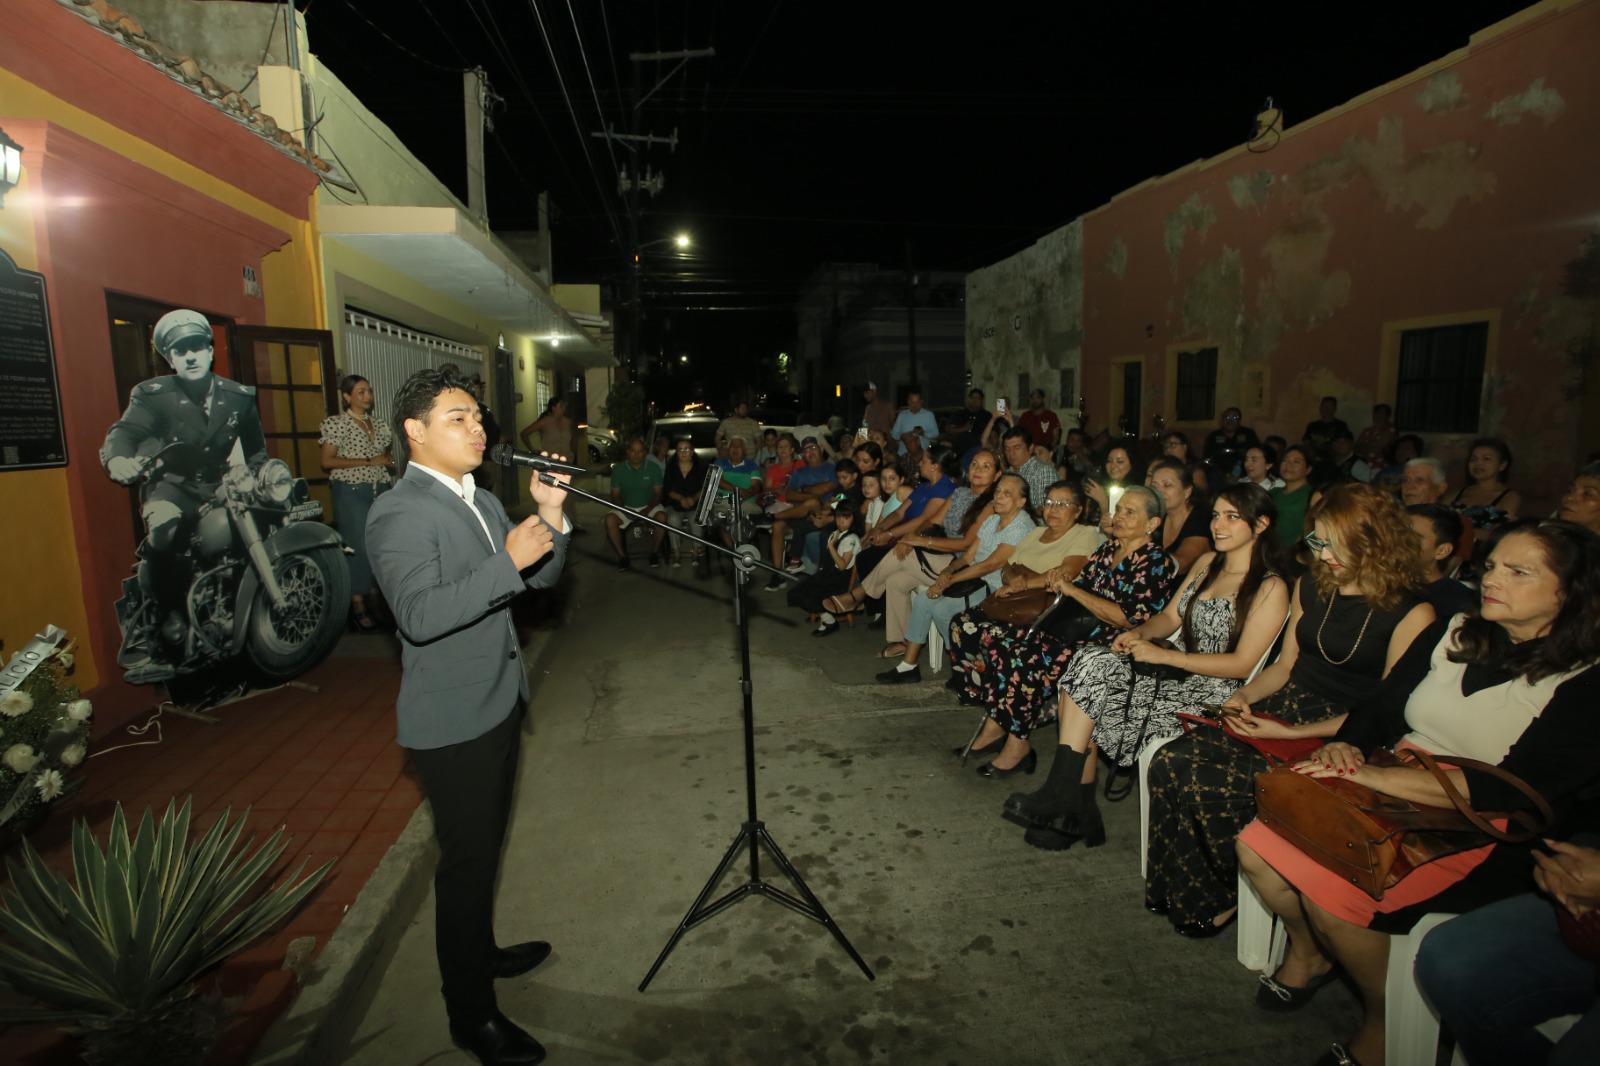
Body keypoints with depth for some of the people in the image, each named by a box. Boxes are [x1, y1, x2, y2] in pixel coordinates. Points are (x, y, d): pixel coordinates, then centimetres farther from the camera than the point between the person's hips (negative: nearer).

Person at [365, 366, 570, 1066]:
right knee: (467, 863, 4)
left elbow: (539, 579, 8)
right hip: (453, 722, -9)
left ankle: (480, 953, 45)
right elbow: (420, 615, -31)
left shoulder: (482, 503, 10)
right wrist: (506, 562, -35)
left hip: (497, 705, 9)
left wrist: (550, 517, -8)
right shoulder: (399, 514, -18)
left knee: (483, 850, 24)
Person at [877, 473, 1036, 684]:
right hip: (977, 582, 9)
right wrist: (948, 571, -11)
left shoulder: (1021, 528, -16)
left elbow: (990, 565, -21)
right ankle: (908, 665, 0)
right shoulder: (992, 520, 12)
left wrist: (951, 580, -20)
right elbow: (968, 556, 10)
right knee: (922, 599, -6)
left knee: (941, 608, -21)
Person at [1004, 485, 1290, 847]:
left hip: (1208, 691, -7)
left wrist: (1163, 655, -19)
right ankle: (1076, 811, -18)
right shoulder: (1208, 562, 15)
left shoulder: (1270, 588, -8)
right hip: (1174, 670, 7)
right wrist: (1139, 633, -6)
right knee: (1089, 662, -21)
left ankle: (1063, 797, -10)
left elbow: (1242, 665, -14)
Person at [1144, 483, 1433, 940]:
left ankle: (1221, 897, 2)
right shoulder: (1311, 586, 10)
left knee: (1209, 782, -27)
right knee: (1171, 761, -19)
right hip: (1283, 708, 6)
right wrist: (1244, 695, -3)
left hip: (1338, 738, -6)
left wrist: (1295, 733, -19)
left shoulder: (1410, 613, -9)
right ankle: (1183, 890, -2)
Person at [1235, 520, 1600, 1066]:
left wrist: (1373, 776, -28)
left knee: (1330, 892, -26)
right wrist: (1347, 745, -13)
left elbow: (1513, 790, -21)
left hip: (1489, 836, -5)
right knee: (1256, 847, -12)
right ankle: (1308, 953, 19)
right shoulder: (1454, 632, 6)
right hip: (1391, 795, 6)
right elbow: (1381, 708, 10)